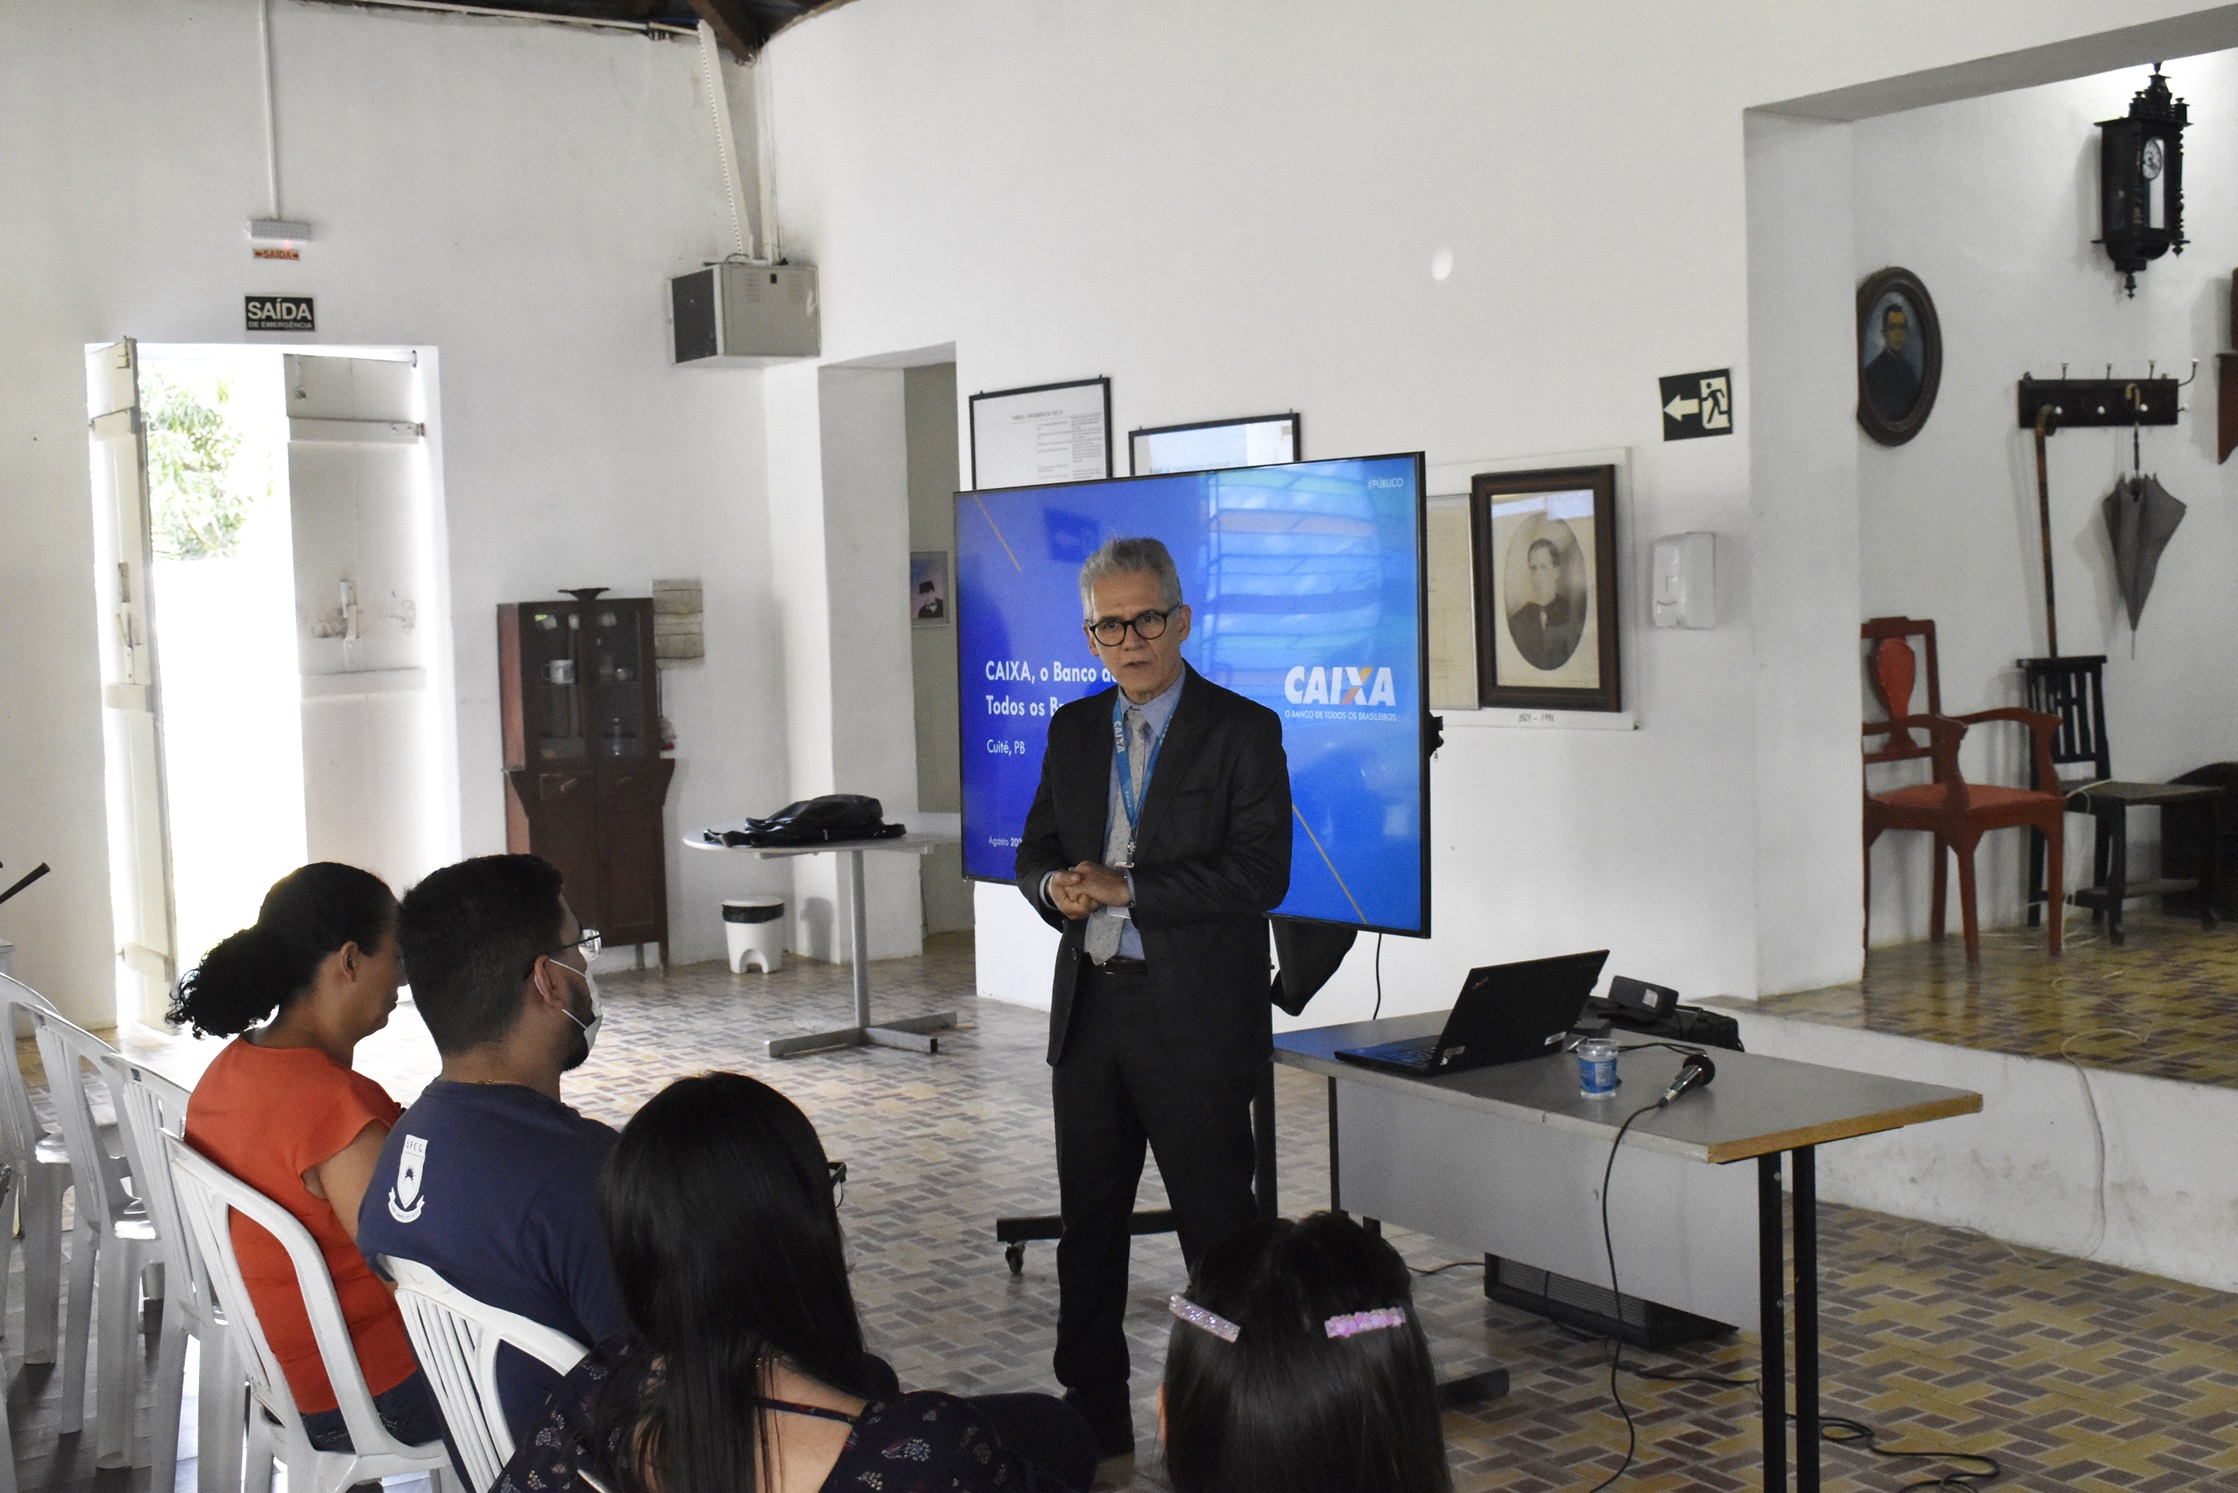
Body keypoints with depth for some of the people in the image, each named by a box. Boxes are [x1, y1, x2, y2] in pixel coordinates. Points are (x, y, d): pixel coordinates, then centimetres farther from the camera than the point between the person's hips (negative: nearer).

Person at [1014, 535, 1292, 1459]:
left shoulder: (1243, 731, -8)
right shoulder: (1073, 731, 10)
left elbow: (1260, 874, -16)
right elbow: (1036, 850, 14)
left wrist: (1125, 888, -20)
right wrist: (1056, 887, -10)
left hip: (1193, 1018, -6)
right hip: (1088, 1011, 6)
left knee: (1219, 1231, 1)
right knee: (1087, 1227, 15)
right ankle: (1093, 1418, 29)